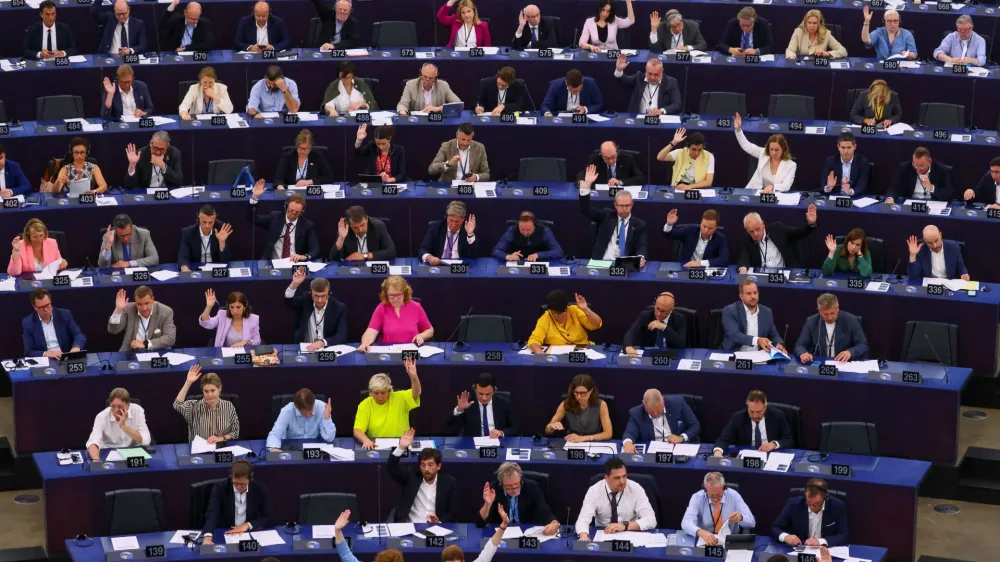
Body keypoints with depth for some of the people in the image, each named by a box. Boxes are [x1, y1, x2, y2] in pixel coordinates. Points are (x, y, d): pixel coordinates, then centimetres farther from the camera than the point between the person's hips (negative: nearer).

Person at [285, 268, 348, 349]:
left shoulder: (339, 308, -5)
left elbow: (342, 336, -12)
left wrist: (322, 343, -28)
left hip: (327, 350, 0)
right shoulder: (305, 300, 2)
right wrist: (294, 284, -29)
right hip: (303, 348, 0)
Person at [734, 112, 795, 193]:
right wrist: (738, 129, -6)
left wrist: (772, 186, -35)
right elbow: (746, 145, 8)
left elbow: (786, 186, -15)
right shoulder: (763, 153, 3)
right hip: (756, 193, 2)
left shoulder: (790, 165, -5)